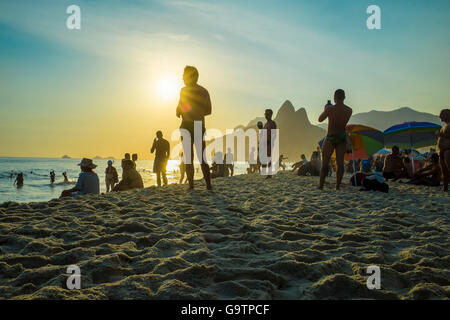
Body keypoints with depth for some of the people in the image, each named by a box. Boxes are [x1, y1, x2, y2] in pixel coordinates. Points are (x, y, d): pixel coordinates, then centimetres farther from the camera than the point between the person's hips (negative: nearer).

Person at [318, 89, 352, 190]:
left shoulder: (329, 109, -14)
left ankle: (320, 186, 3)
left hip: (331, 137, -3)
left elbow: (320, 119, 1)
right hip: (343, 137, 3)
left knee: (325, 163, 3)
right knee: (340, 162, 4)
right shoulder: (349, 110, -1)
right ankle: (338, 186, 3)